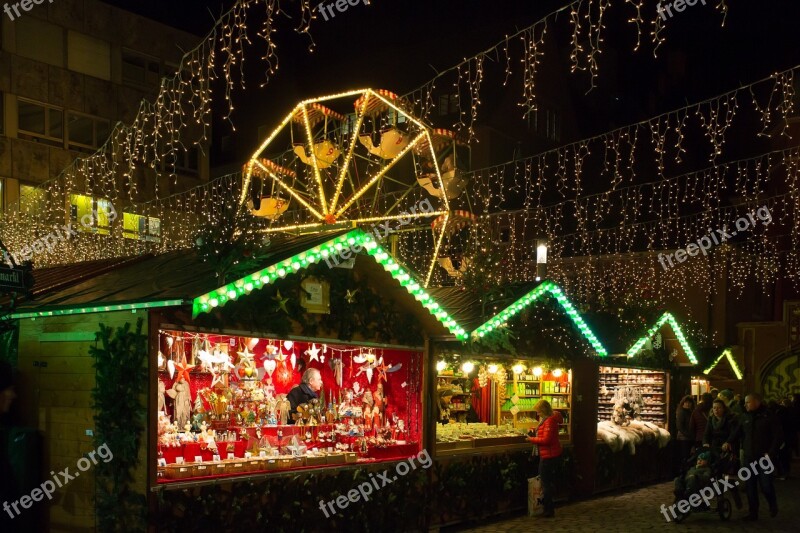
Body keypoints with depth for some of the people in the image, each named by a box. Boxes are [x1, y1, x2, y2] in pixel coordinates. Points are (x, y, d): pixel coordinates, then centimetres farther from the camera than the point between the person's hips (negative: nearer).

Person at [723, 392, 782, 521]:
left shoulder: (769, 417, -5)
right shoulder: (745, 417, 9)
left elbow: (778, 437, -7)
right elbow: (737, 432, 8)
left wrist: (771, 453, -15)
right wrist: (729, 442, -11)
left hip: (764, 458, -4)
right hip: (749, 457, 4)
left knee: (766, 485, -5)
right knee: (750, 486, 4)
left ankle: (773, 505, 24)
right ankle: (752, 512, 14)